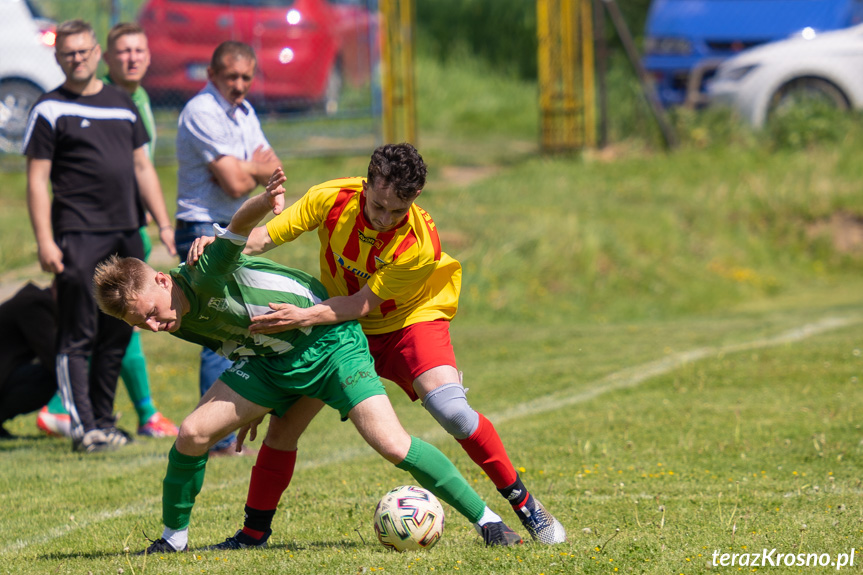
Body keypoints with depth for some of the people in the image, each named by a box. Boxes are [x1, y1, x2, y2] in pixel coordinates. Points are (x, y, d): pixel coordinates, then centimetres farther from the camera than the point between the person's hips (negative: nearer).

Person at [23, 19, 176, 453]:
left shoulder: (122, 103, 17)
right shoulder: (50, 110, 0)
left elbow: (142, 167, 21)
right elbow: (37, 179, -4)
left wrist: (163, 223, 13)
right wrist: (44, 240, -13)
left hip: (126, 233, 6)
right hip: (79, 234, -6)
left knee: (118, 334, 9)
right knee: (78, 336, -6)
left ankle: (103, 420, 18)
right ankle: (82, 427, -7)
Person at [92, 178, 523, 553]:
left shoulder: (204, 275, -26)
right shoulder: (180, 324, -2)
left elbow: (241, 224, -44)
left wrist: (265, 202, -65)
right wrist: (248, 408, 21)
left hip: (328, 341, -7)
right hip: (269, 362, 7)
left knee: (392, 445, -18)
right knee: (192, 433, -7)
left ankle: (484, 518, -5)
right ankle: (173, 538, 13)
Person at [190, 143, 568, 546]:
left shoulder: (420, 245, -30)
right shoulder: (331, 199, -22)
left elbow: (365, 303, -26)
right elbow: (263, 238, -14)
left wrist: (306, 317, -40)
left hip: (408, 319, -3)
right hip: (338, 324, 3)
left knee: (451, 409, -25)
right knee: (285, 419, -7)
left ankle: (523, 503, -7)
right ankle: (254, 532, 11)